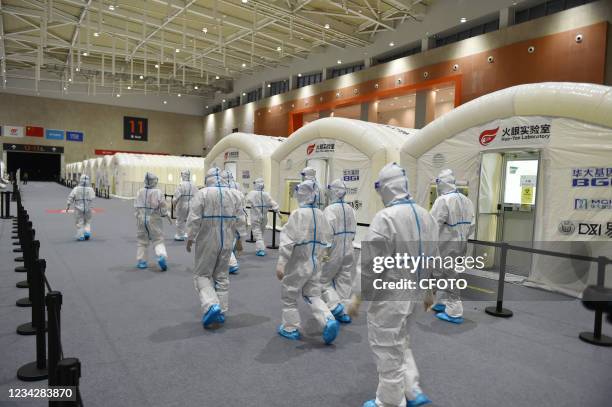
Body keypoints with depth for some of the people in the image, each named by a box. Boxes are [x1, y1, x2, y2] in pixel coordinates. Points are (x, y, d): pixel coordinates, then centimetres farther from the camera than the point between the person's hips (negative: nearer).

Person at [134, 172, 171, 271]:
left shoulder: (140, 192, 1)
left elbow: (136, 207, 6)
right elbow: (163, 206, -8)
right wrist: (168, 216, 7)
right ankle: (161, 256, -19)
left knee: (142, 241, 17)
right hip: (154, 220, -3)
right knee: (158, 241, 4)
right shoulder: (158, 192, -11)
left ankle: (141, 261, 20)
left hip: (141, 219, 4)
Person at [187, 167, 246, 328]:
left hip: (207, 241, -4)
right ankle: (221, 312, 19)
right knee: (222, 276, 15)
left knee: (202, 274, 9)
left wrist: (190, 237, -2)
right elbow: (240, 219, 4)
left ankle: (211, 305, -11)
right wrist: (240, 238, 12)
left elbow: (194, 218, -12)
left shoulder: (202, 193, -10)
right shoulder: (234, 194, 1)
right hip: (226, 241, 4)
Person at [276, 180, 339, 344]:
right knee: (313, 296, 17)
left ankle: (290, 328, 24)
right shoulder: (320, 215, 2)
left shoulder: (298, 214, -18)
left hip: (298, 264, -6)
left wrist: (280, 264, -19)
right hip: (315, 264, 6)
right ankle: (328, 321, -2)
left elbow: (288, 241, -21)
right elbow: (326, 239, 11)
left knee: (289, 295, 14)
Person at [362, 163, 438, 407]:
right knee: (401, 343, 28)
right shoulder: (425, 215, 2)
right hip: (412, 293, 8)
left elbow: (372, 264, -22)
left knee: (388, 351, 10)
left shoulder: (385, 218, -23)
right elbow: (432, 257, 10)